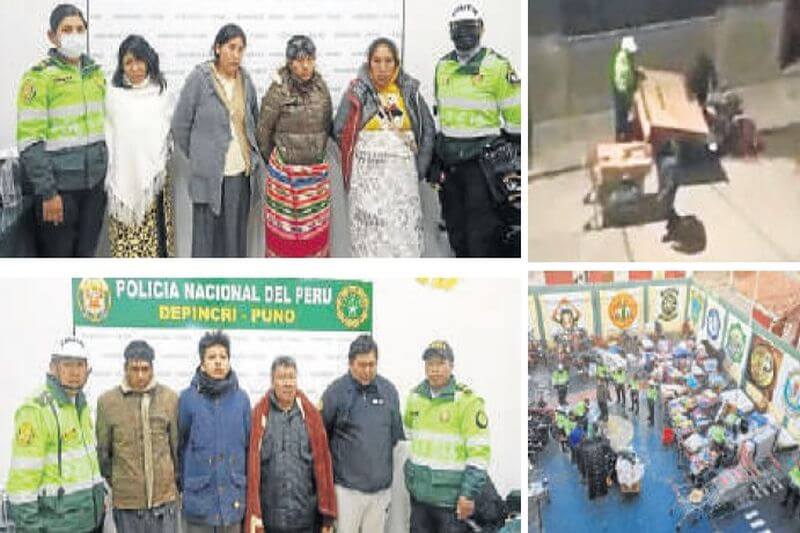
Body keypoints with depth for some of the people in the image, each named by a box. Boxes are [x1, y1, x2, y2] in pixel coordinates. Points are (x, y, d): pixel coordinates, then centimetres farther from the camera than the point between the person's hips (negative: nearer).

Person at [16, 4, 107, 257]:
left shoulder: (96, 72, 11)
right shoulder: (39, 76, -9)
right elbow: (29, 141, -13)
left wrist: (108, 174, 14)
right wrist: (47, 193, -16)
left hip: (94, 182, 6)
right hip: (60, 186, -6)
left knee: (86, 254, 14)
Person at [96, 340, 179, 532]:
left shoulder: (170, 398, -1)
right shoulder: (107, 401, -3)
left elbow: (178, 445, 7)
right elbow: (103, 450, 6)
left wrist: (175, 478, 9)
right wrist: (111, 481, 7)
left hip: (165, 497, 0)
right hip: (126, 500, 0)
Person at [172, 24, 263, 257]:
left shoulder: (245, 81, 6)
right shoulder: (199, 78, -7)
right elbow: (180, 125, -1)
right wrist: (197, 156, 7)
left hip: (241, 173, 4)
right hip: (209, 175, -4)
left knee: (236, 238, 9)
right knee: (207, 237, 0)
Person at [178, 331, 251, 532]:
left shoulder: (241, 398, 3)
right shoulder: (189, 398, -5)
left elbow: (249, 444, 10)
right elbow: (180, 444, 3)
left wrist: (244, 483, 11)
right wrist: (184, 483, 6)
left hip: (233, 499, 2)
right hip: (199, 498, -2)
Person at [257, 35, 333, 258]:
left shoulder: (321, 88, 2)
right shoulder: (278, 92, -11)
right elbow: (263, 132, -3)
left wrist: (318, 154, 14)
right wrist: (274, 161, 9)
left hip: (317, 173, 4)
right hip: (286, 173, -4)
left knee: (316, 230, 10)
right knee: (285, 230, 3)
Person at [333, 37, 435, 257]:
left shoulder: (409, 90, 5)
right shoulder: (357, 91, -1)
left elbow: (428, 129, 11)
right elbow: (339, 131, 2)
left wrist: (420, 166, 6)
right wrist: (362, 156, 5)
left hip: (403, 173, 2)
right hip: (367, 175, -2)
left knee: (405, 232, -1)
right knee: (371, 234, -2)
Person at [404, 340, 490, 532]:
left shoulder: (467, 401, -12)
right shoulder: (416, 396, 8)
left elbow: (479, 452, -15)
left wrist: (469, 494, -18)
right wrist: (408, 470, 23)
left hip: (450, 498, -6)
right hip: (419, 493, 6)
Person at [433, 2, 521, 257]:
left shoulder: (496, 64, -6)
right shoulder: (443, 66, 12)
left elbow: (514, 112, -5)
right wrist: (437, 146, 21)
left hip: (482, 157, -6)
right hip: (449, 158, 6)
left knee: (482, 229, -7)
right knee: (455, 226, 14)